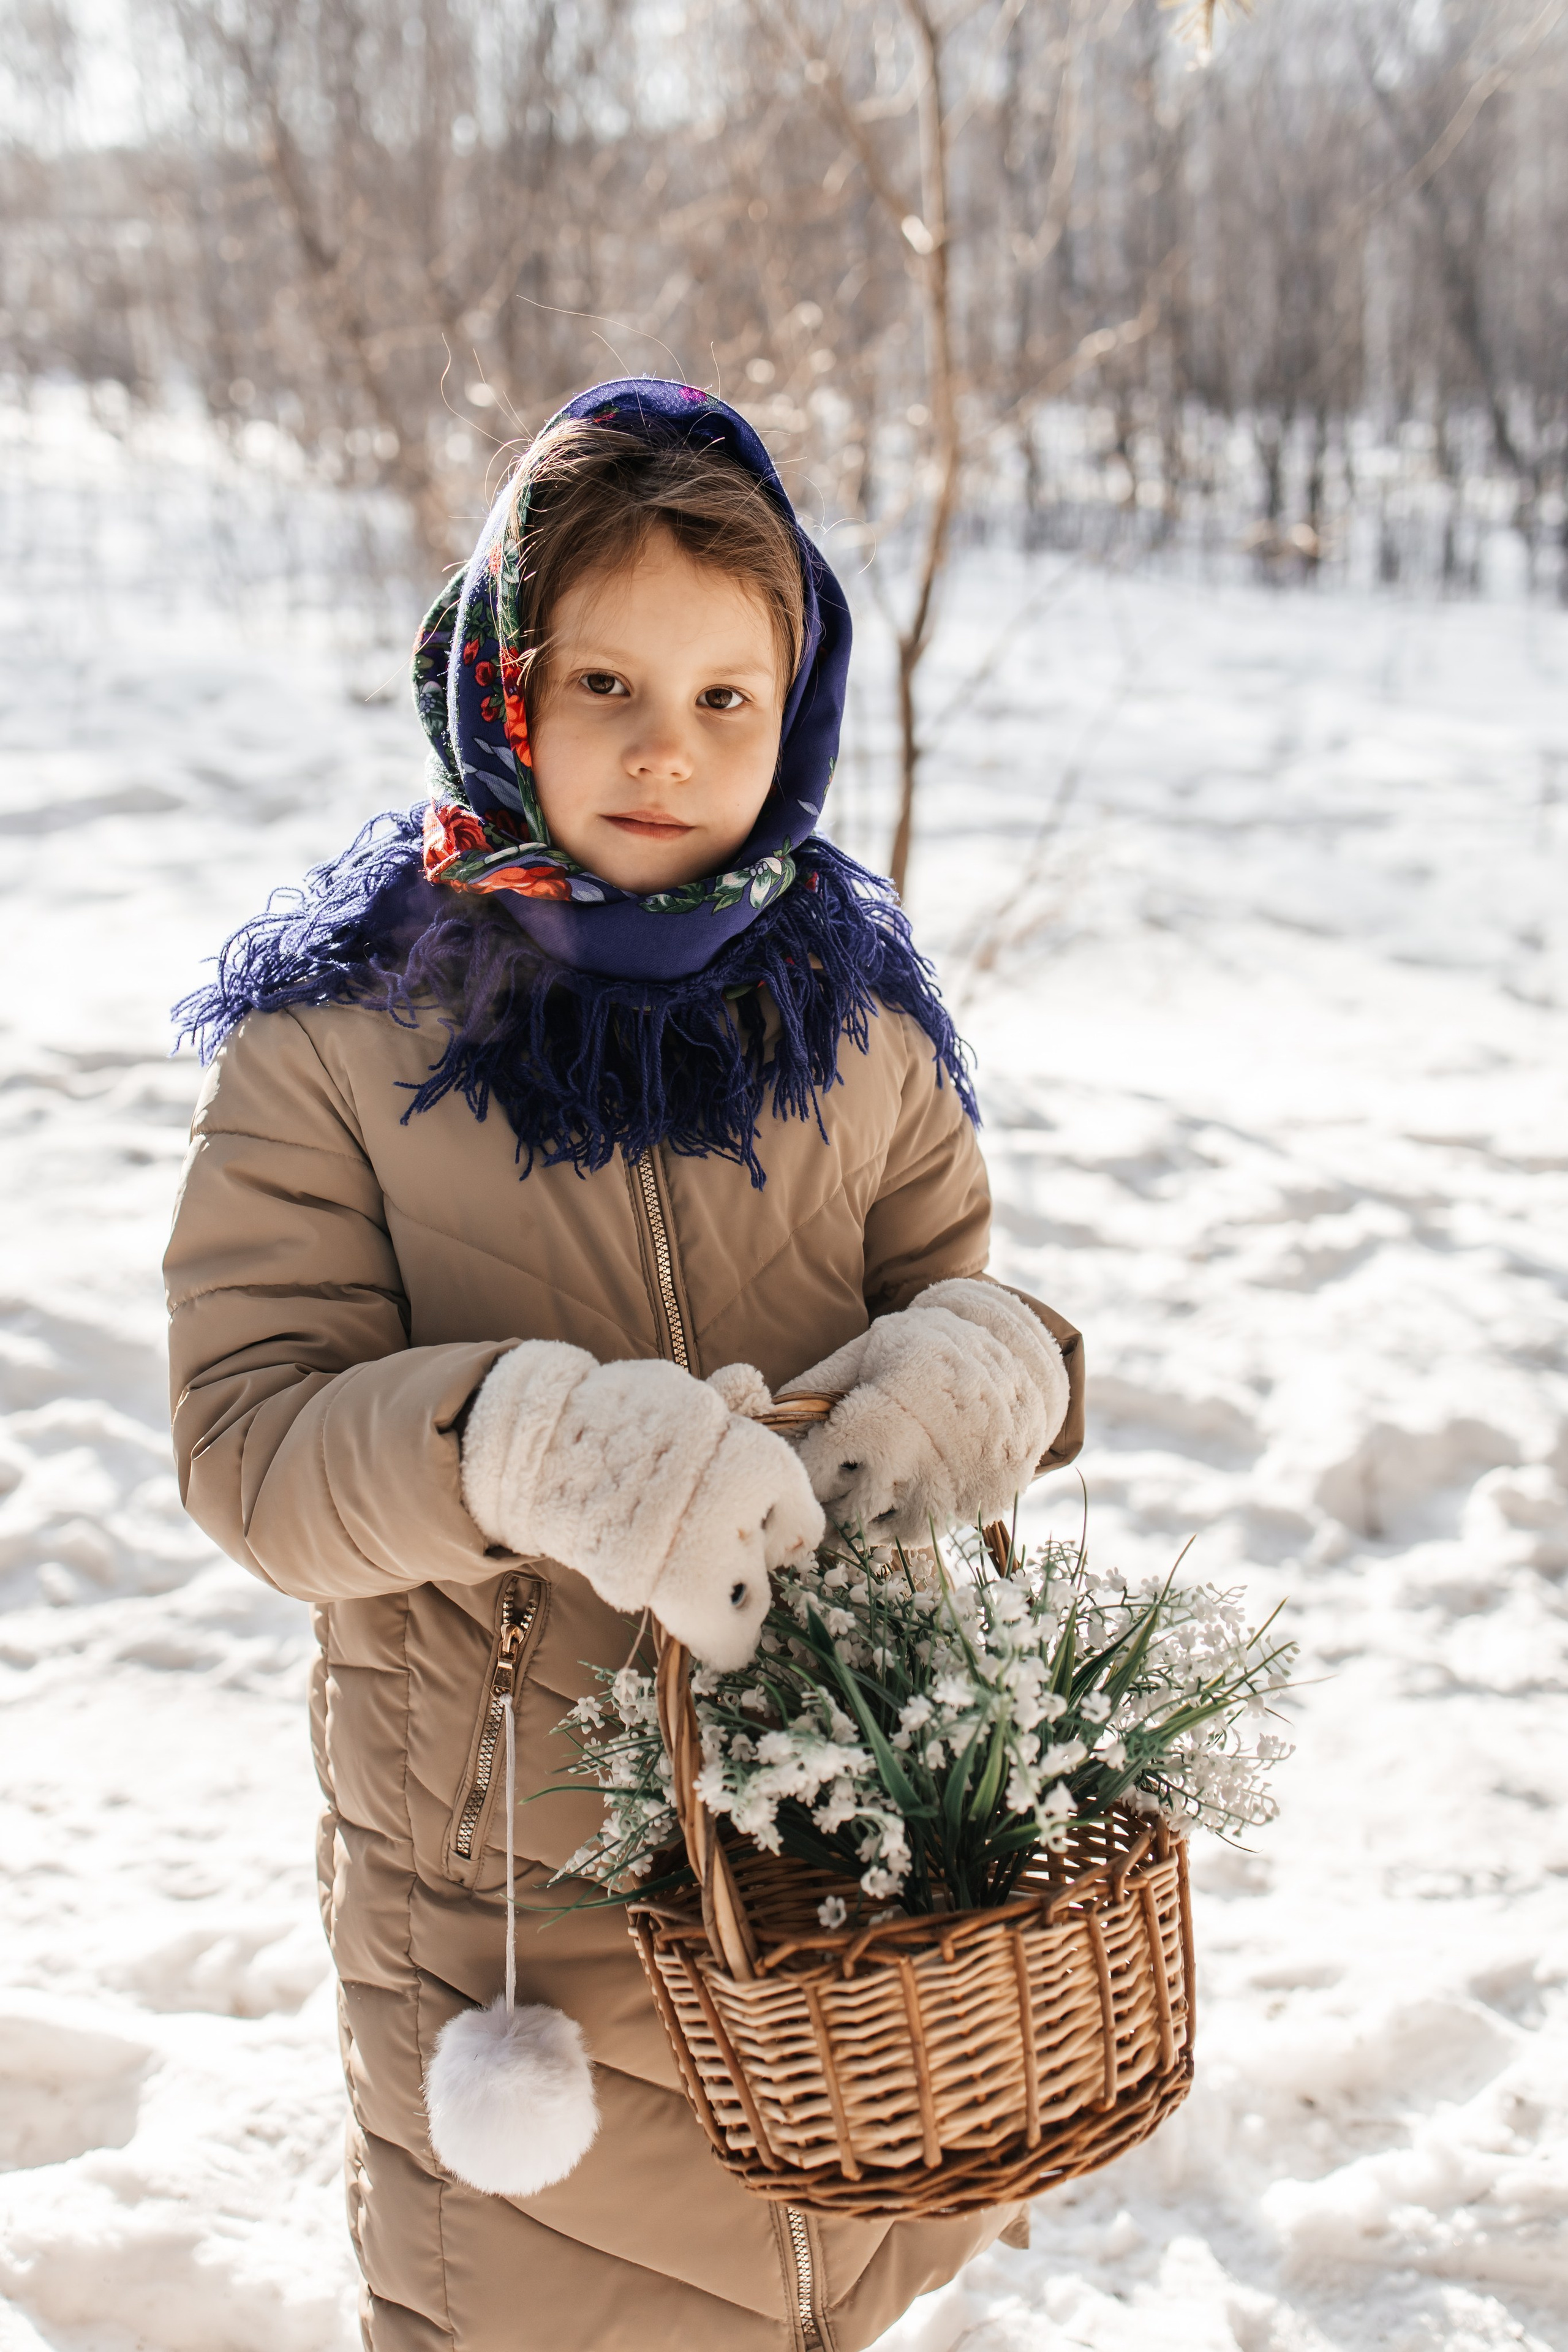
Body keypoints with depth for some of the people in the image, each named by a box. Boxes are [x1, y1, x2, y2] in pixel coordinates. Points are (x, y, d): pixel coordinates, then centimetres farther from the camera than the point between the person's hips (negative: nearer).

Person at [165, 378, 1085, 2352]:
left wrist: (979, 1367, -20)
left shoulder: (856, 1011, 2)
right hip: (508, 1870, -3)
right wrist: (530, 1442, -33)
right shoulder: (336, 1030, -8)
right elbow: (253, 1436, -14)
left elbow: (956, 1294, 5)